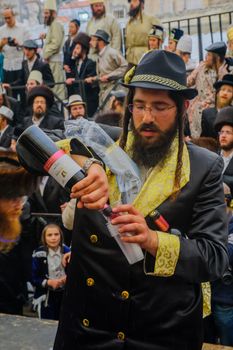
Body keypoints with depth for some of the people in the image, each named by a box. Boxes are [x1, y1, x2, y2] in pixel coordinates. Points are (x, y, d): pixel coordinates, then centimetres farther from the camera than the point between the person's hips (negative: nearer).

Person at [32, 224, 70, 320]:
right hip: (46, 298, -2)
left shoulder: (67, 251, -4)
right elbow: (34, 279, -7)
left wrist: (68, 278, -15)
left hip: (65, 295, 3)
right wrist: (49, 282, -21)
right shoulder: (39, 254, -11)